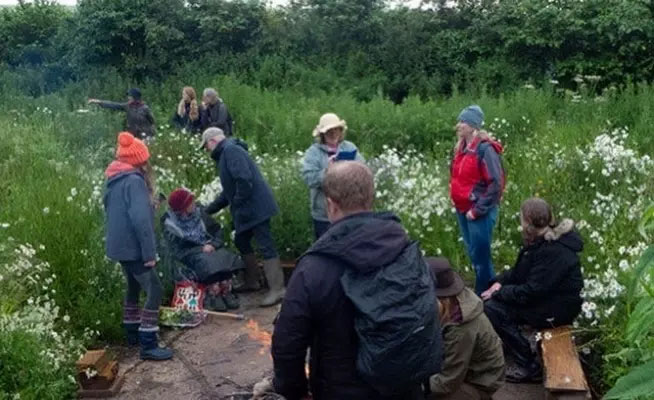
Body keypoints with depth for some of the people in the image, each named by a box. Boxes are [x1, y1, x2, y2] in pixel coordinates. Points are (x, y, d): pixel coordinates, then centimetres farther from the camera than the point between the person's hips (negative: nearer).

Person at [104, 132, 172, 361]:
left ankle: (133, 334, 32)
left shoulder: (113, 181, 12)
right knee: (154, 291, -8)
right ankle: (148, 345, -10)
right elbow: (141, 219, -24)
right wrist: (149, 252, -22)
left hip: (119, 246, 10)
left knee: (134, 288, 22)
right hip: (132, 247, -10)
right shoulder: (134, 181, -17)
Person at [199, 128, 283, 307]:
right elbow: (229, 190, 27)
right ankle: (251, 281, 30)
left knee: (266, 246, -9)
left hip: (256, 207, -11)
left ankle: (277, 289, -6)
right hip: (248, 210, 11)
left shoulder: (231, 150, -11)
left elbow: (244, 179, -25)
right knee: (241, 242, 19)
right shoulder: (226, 153, 22)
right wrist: (208, 210, 27)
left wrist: (238, 204, -14)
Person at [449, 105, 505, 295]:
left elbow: (496, 183, -19)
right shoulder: (460, 148, 8)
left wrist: (478, 209, -18)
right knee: (473, 255, 17)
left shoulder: (485, 149, -16)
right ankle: (481, 293, 31)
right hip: (462, 210, 8)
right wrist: (456, 200, 11)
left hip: (480, 212, -8)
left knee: (480, 257, -1)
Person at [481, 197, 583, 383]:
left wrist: (498, 293, -17)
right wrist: (499, 282, -3)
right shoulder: (543, 239, 1)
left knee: (492, 309, -18)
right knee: (490, 299, 8)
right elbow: (520, 269, 12)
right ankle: (509, 347, 24)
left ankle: (529, 366, -6)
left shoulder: (554, 252, -30)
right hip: (543, 294, 10)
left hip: (556, 308, -10)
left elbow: (530, 292, -28)